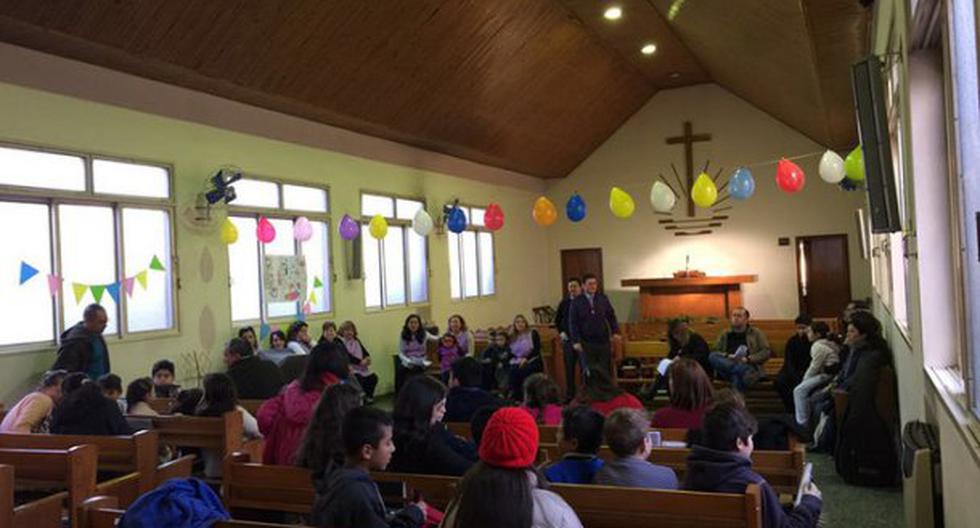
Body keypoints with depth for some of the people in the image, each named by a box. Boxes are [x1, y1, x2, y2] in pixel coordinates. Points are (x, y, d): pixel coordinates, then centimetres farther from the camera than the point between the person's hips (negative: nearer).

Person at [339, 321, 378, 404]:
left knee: (373, 377, -14)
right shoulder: (340, 342, -3)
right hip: (350, 369, -6)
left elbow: (365, 352, 13)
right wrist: (360, 362, -20)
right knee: (360, 380, -30)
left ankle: (368, 397, 6)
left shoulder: (356, 341, 18)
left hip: (361, 368, 6)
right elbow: (347, 356, -14)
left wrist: (367, 358, -10)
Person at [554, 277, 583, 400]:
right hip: (568, 339, 3)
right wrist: (561, 332, 5)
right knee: (569, 367, 7)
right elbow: (557, 319, 16)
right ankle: (569, 394, 16)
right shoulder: (564, 303, 5)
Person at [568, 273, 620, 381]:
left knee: (606, 371, 3)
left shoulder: (603, 299, 5)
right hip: (586, 343, -1)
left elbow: (611, 316, 10)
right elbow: (573, 323, -1)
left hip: (603, 341, 2)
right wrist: (576, 341, -8)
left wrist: (615, 331, -3)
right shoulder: (576, 302, -1)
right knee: (589, 372, 5)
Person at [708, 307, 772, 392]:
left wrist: (748, 359, -9)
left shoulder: (756, 333, 19)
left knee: (738, 375, -42)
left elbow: (766, 352, 8)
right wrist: (727, 356, -7)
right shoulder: (725, 335, 26)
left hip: (748, 366, -3)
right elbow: (715, 352, 16)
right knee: (712, 357, -31)